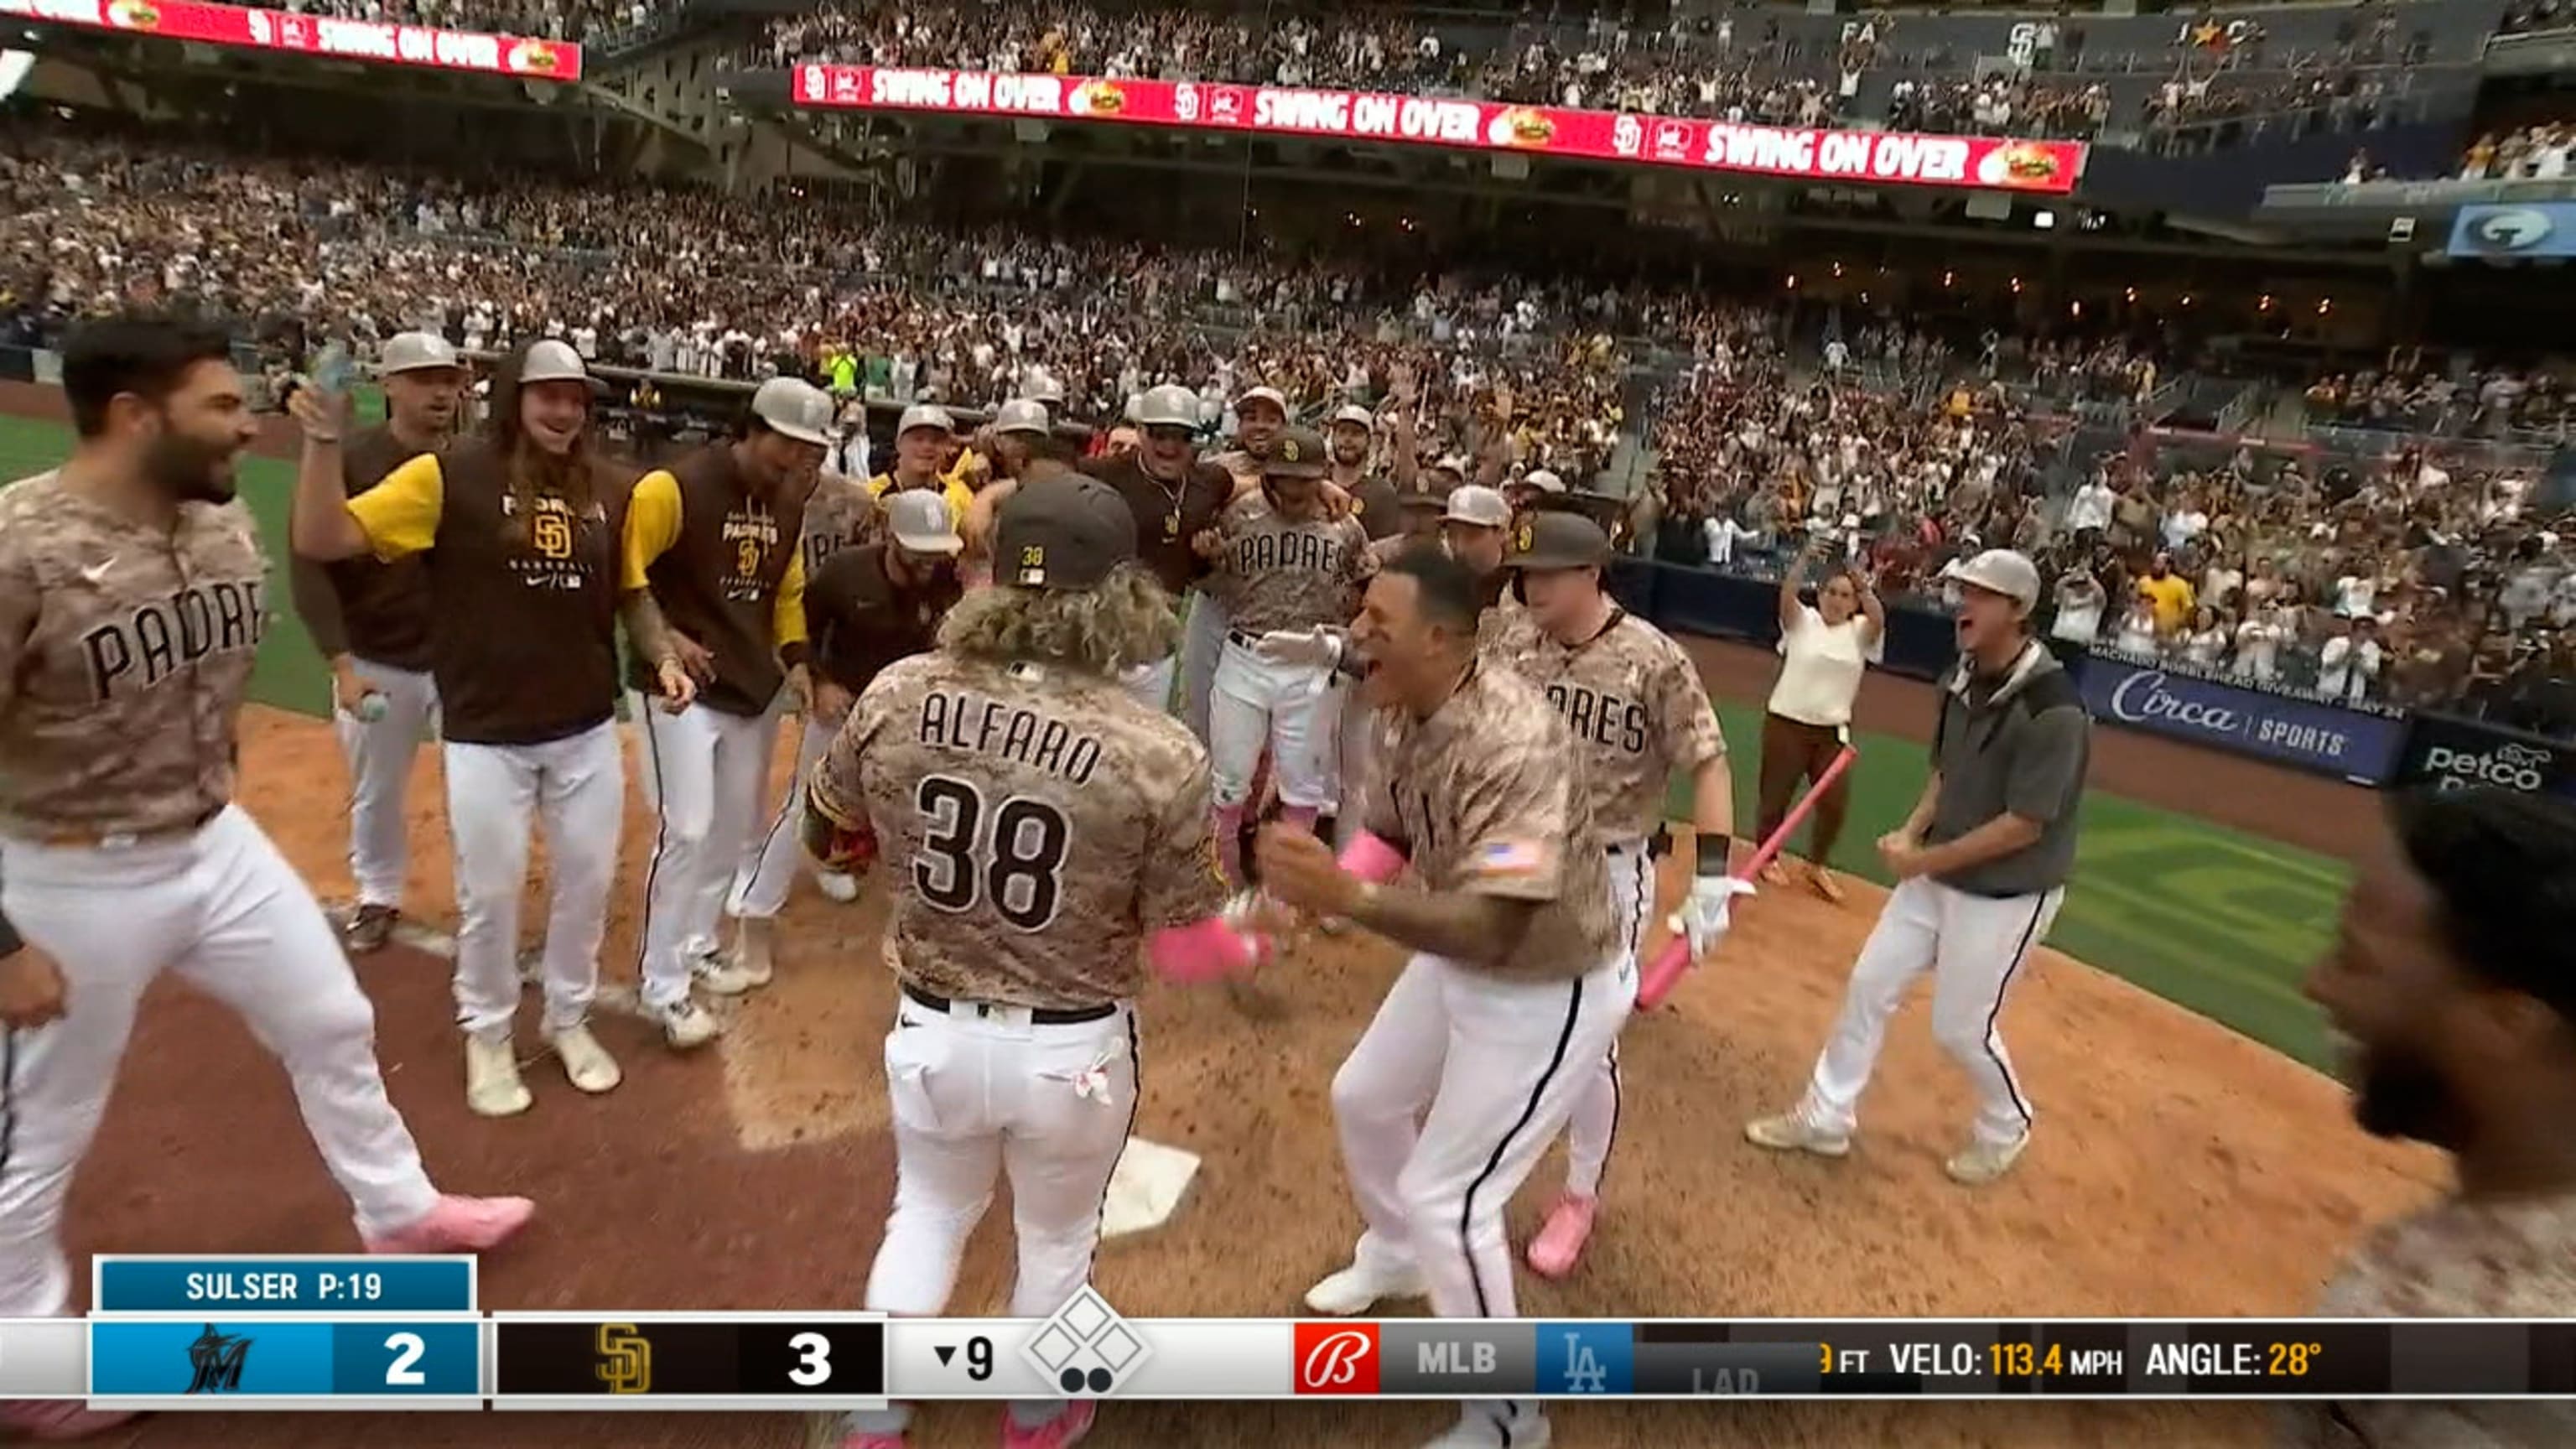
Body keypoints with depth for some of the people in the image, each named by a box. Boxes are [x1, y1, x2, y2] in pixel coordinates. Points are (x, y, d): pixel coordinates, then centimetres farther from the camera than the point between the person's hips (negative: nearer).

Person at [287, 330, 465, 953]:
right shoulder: (348, 461, -10)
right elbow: (310, 566, -11)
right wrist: (342, 664, -18)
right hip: (375, 663, 0)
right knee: (376, 794, 17)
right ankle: (378, 897, 38)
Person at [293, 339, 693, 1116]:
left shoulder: (609, 490, 2)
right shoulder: (448, 475, -9)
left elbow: (630, 592, 14)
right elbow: (322, 541, -14)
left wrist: (664, 658, -1)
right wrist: (323, 443, -26)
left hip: (588, 729, 4)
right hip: (485, 732, -3)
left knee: (587, 880, 14)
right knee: (490, 891, 9)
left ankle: (569, 1020, 37)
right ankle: (487, 1036, 32)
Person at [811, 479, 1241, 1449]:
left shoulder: (898, 697, -14)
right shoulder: (1160, 753, -23)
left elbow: (827, 835, 4)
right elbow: (1183, 949, -13)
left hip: (932, 1031, 2)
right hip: (1072, 1049, -2)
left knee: (927, 1216, 31)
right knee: (1056, 1238, 28)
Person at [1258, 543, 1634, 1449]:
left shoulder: (1516, 744, -36)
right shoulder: (1401, 714, -9)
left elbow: (1492, 930, -42)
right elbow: (1390, 830, 4)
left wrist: (1348, 898, -55)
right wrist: (1316, 879, -17)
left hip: (1548, 993, -9)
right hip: (1458, 959, 9)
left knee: (1445, 1197, -3)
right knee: (1363, 1099, 24)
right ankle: (1394, 1256, 55)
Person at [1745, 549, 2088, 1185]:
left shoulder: (2052, 708, -26)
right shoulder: (1961, 679, -1)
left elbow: (2025, 825, -25)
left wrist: (1925, 860, -21)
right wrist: (1911, 832, -5)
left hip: (2007, 893, -7)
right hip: (1938, 874, 8)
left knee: (1960, 1026, 6)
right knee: (1869, 985, 10)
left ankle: (2006, 1127, 37)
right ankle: (1825, 1119, 25)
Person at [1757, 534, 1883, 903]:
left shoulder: (1860, 632, 2)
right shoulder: (1801, 621, -2)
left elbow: (1879, 619, -19)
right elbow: (1787, 594, -21)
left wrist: (1861, 582, -35)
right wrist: (1805, 558, -36)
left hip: (1833, 730, 2)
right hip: (1786, 722, -2)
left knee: (1835, 803, 1)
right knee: (1776, 796, 8)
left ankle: (1817, 865, 23)